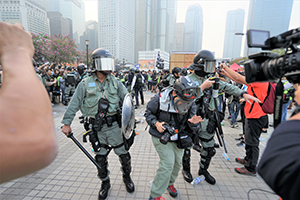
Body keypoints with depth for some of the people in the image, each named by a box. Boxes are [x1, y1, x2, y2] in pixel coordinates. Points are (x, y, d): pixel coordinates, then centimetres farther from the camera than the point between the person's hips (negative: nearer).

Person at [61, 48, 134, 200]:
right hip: (97, 128, 0)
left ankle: (127, 177, 39)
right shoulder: (85, 84, -2)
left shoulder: (115, 82, 1)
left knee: (124, 154, 10)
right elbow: (74, 105, 2)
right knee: (100, 158, 15)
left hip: (114, 126, 1)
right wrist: (66, 123, 2)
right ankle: (105, 183, 40)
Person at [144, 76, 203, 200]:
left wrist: (193, 123, -31)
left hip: (178, 137, 5)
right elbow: (148, 113, -6)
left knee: (177, 163, 15)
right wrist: (156, 123, -24)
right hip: (161, 136, -4)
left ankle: (169, 183, 47)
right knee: (168, 163, -10)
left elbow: (192, 129, -7)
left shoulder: (191, 104, -14)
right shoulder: (160, 99, -24)